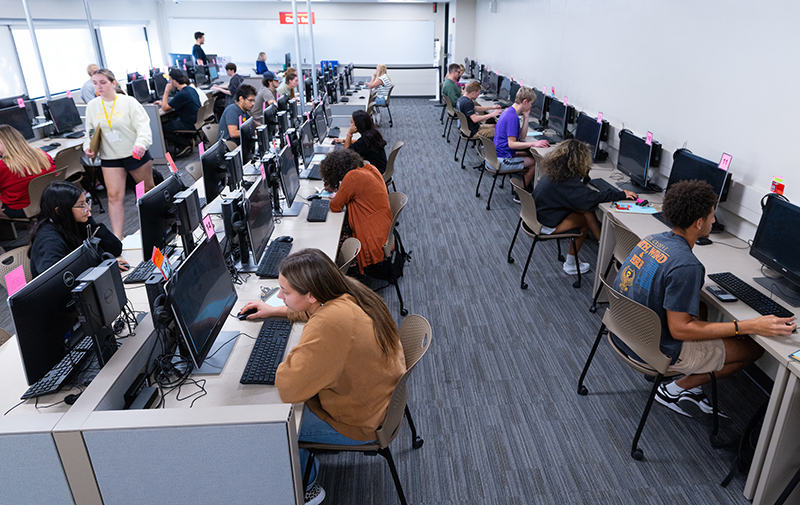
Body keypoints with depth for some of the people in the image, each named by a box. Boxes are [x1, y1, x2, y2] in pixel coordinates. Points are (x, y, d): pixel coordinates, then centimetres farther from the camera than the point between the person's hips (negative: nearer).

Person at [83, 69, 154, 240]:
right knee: (114, 196, -5)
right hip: (110, 158, 3)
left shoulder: (129, 102, -6)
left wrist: (141, 143, -33)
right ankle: (117, 237, -4)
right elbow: (90, 131, 15)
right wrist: (88, 146, -4)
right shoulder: (92, 106, 7)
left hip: (136, 154, -2)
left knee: (148, 189, 12)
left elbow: (143, 125, -15)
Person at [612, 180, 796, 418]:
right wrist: (749, 326, -24)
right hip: (655, 350, -8)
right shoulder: (686, 266, -28)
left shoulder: (652, 239, -2)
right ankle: (675, 390, 7)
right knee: (753, 347, 6)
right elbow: (679, 329, -25)